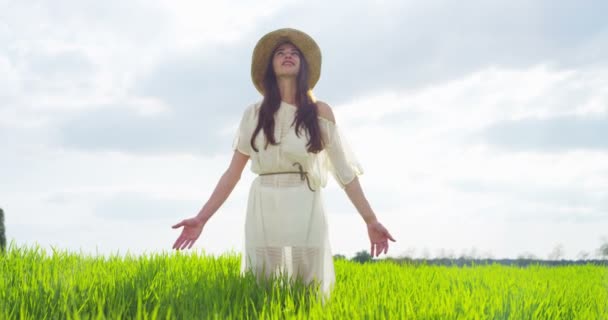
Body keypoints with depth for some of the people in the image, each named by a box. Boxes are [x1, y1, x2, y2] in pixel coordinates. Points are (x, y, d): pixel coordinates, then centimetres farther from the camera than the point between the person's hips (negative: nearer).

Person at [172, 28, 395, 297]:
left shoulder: (320, 112, 7)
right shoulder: (254, 114, 9)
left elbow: (345, 169, 7)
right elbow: (233, 172, 8)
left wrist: (370, 220, 1)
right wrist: (201, 219, 1)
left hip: (305, 212, -1)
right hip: (263, 212, 1)